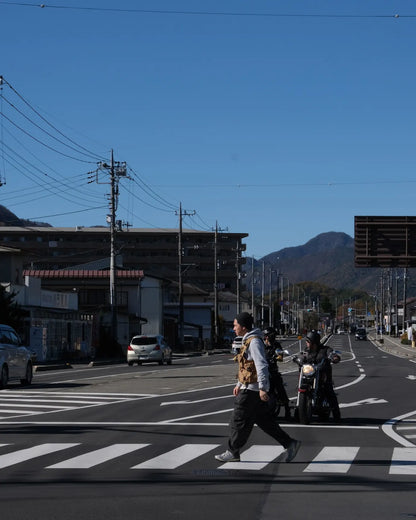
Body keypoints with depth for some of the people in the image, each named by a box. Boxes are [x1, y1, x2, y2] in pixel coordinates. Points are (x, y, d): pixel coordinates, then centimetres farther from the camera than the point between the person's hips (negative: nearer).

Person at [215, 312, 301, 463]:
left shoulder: (254, 341, -16)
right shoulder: (248, 340, 16)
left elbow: (262, 365, -23)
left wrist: (263, 388, -27)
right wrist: (239, 384, 24)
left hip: (252, 389, -10)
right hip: (249, 387, 10)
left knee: (239, 421, -1)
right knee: (264, 420, 11)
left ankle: (232, 452, 8)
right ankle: (290, 444, 11)